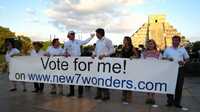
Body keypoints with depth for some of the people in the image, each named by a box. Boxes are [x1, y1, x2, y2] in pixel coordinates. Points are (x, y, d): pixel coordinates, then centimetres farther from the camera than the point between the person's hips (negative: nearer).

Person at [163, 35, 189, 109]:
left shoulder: (182, 49, 9)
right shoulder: (168, 49, 8)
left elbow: (187, 58, 11)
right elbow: (163, 58, 9)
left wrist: (184, 62, -11)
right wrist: (167, 59, -12)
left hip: (179, 69, 1)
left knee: (179, 86, 3)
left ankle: (177, 102, 14)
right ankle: (170, 101, 12)